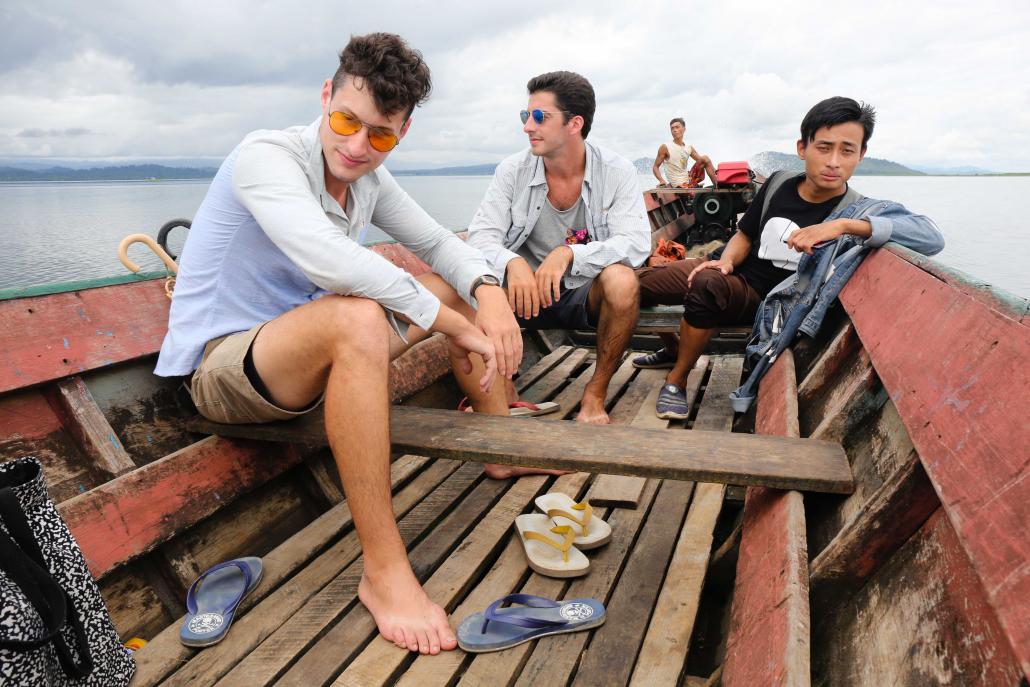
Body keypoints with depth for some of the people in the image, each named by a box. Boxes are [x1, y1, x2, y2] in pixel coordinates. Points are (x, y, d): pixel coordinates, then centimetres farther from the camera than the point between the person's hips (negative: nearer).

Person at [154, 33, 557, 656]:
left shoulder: (370, 179, 0)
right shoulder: (266, 156, -22)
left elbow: (441, 243, 5)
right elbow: (329, 260, -40)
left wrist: (488, 291, -17)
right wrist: (452, 323, -33)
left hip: (312, 351, 8)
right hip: (222, 365, -7)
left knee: (450, 286, 7)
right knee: (354, 318, -39)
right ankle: (384, 569, -32)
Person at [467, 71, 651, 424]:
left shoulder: (616, 171, -9)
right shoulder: (512, 171, -4)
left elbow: (636, 243, -21)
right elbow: (481, 235, -12)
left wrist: (568, 254, -36)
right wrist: (512, 262, -35)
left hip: (588, 294, -1)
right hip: (528, 292, 1)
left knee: (621, 280, -33)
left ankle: (596, 393, -12)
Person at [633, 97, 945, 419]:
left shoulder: (858, 211, -17)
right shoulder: (779, 183, -3)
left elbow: (932, 237, -34)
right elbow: (745, 235, 9)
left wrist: (843, 225, -44)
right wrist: (726, 260, -15)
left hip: (761, 296, -5)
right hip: (727, 269, 5)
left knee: (707, 285, -37)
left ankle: (676, 379, -13)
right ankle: (672, 349, 28)